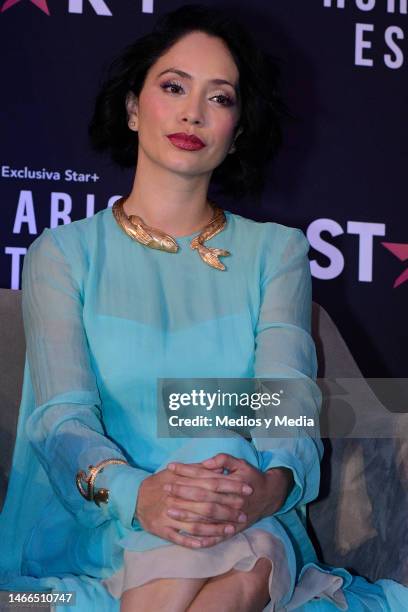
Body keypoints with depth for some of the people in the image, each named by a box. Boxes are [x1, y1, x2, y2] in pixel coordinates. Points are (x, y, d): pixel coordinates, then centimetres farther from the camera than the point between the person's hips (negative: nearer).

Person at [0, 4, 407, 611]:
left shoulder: (275, 251, 12)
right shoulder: (63, 254, 8)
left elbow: (292, 397, -5)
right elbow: (62, 415, -7)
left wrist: (272, 483, -31)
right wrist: (135, 494, -31)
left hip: (253, 543, 1)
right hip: (95, 537, 0)